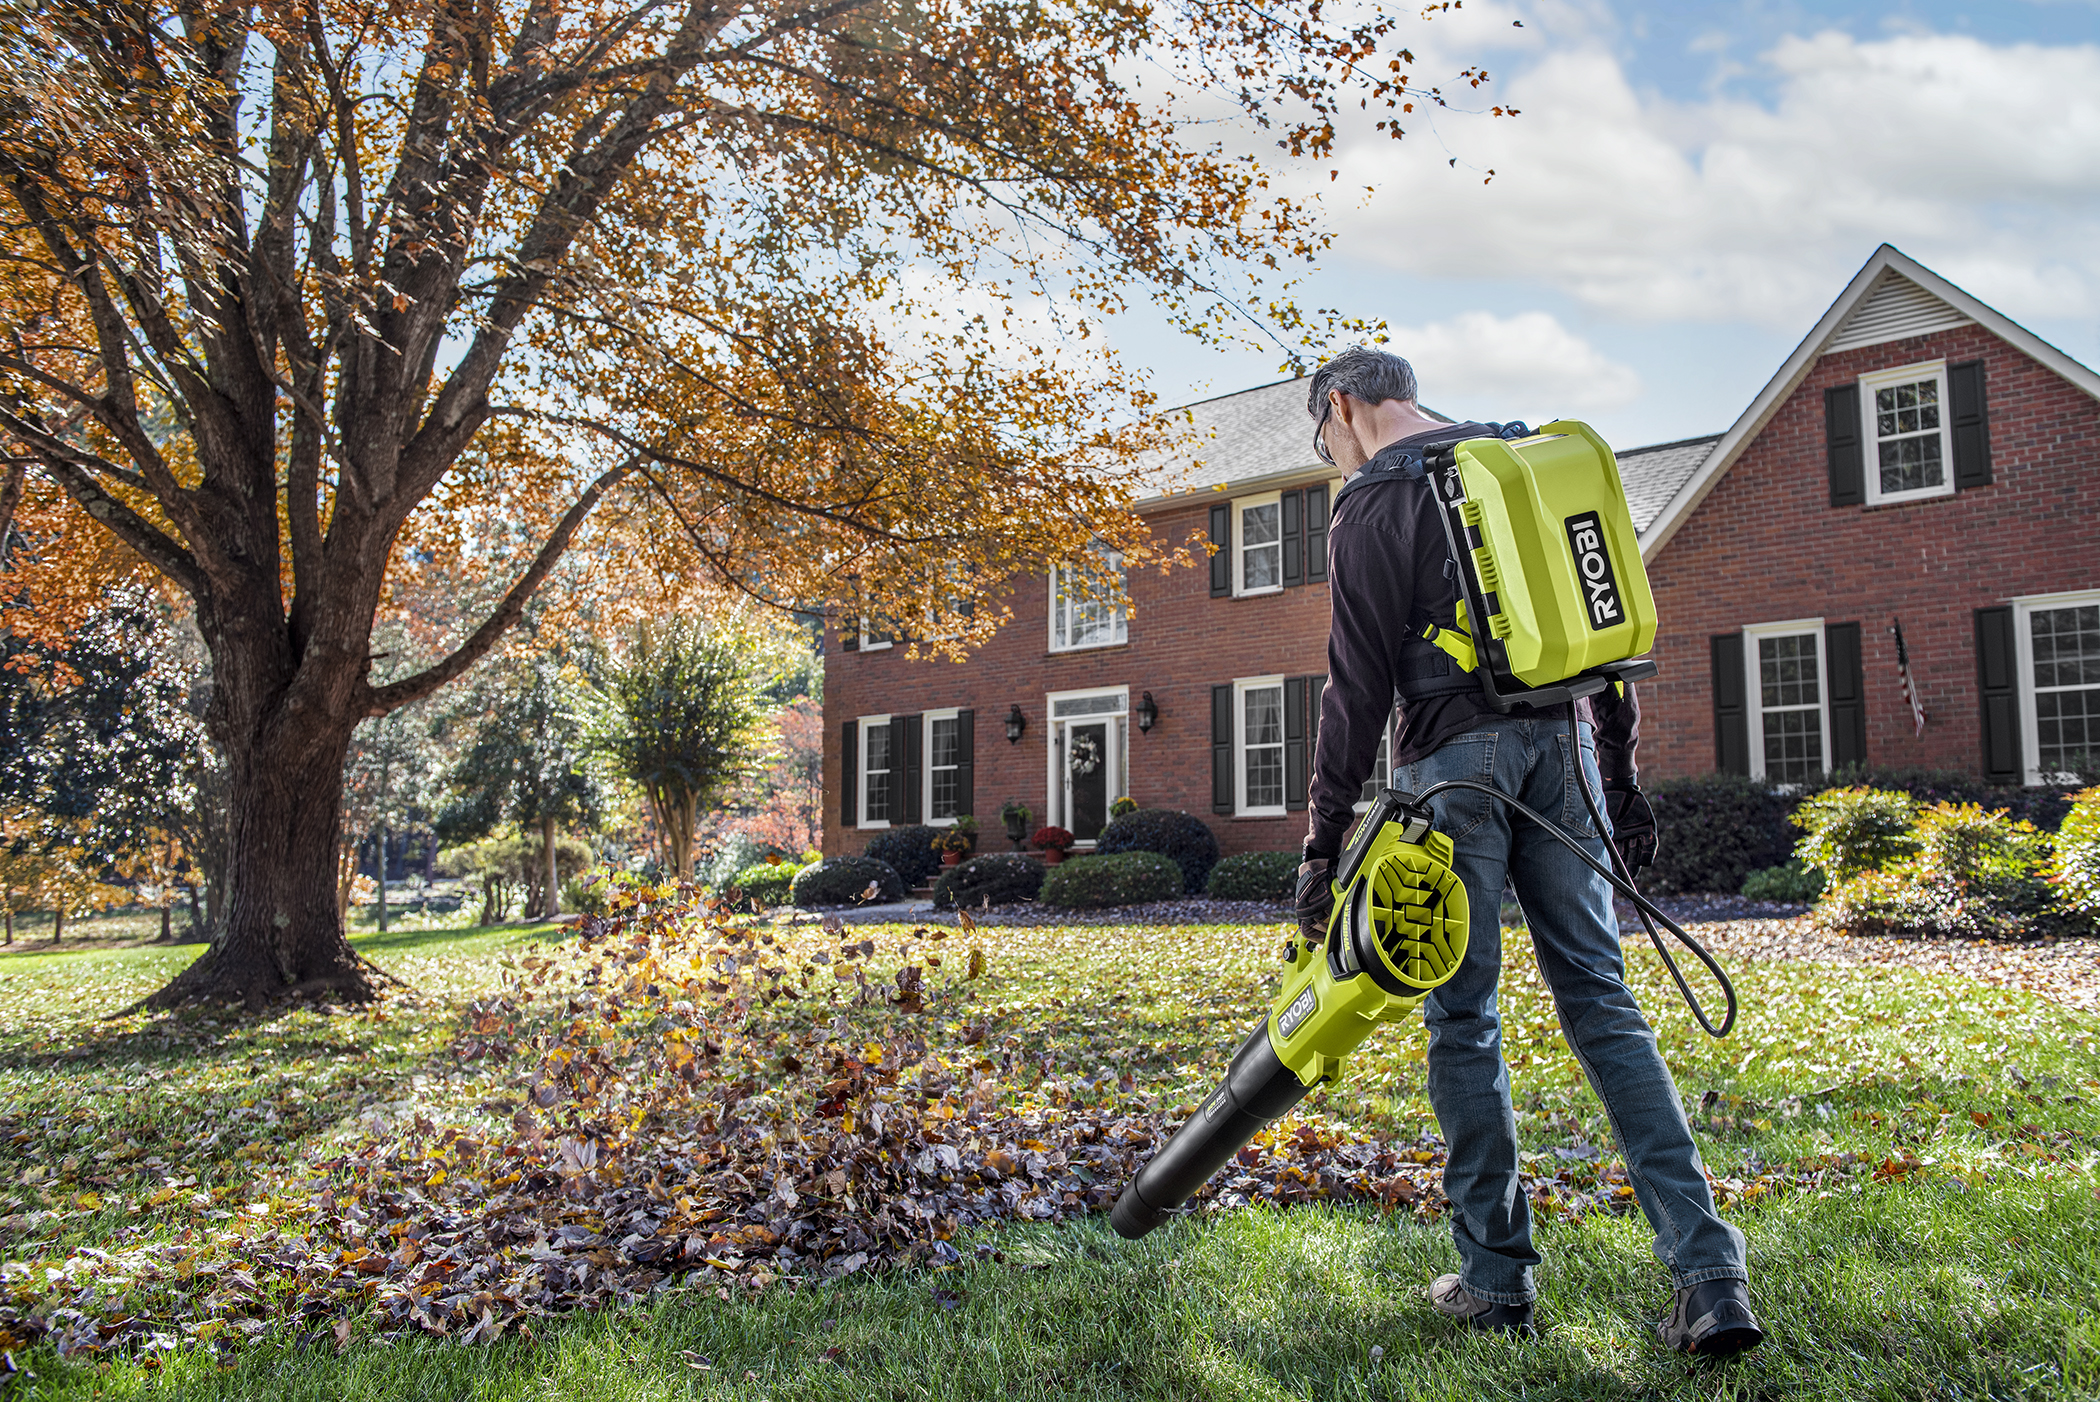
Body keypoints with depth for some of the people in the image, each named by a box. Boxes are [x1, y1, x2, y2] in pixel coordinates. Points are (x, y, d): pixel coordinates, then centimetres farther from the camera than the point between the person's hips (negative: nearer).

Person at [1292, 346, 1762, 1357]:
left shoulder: (1373, 502, -2)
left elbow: (1359, 683, -8)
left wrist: (1324, 838, -5)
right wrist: (1621, 773, 21)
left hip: (1454, 763, -5)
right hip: (1562, 745, 6)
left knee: (1463, 1018, 4)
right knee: (1602, 1003, 5)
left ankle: (1497, 1277, 11)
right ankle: (1708, 1273, -1)